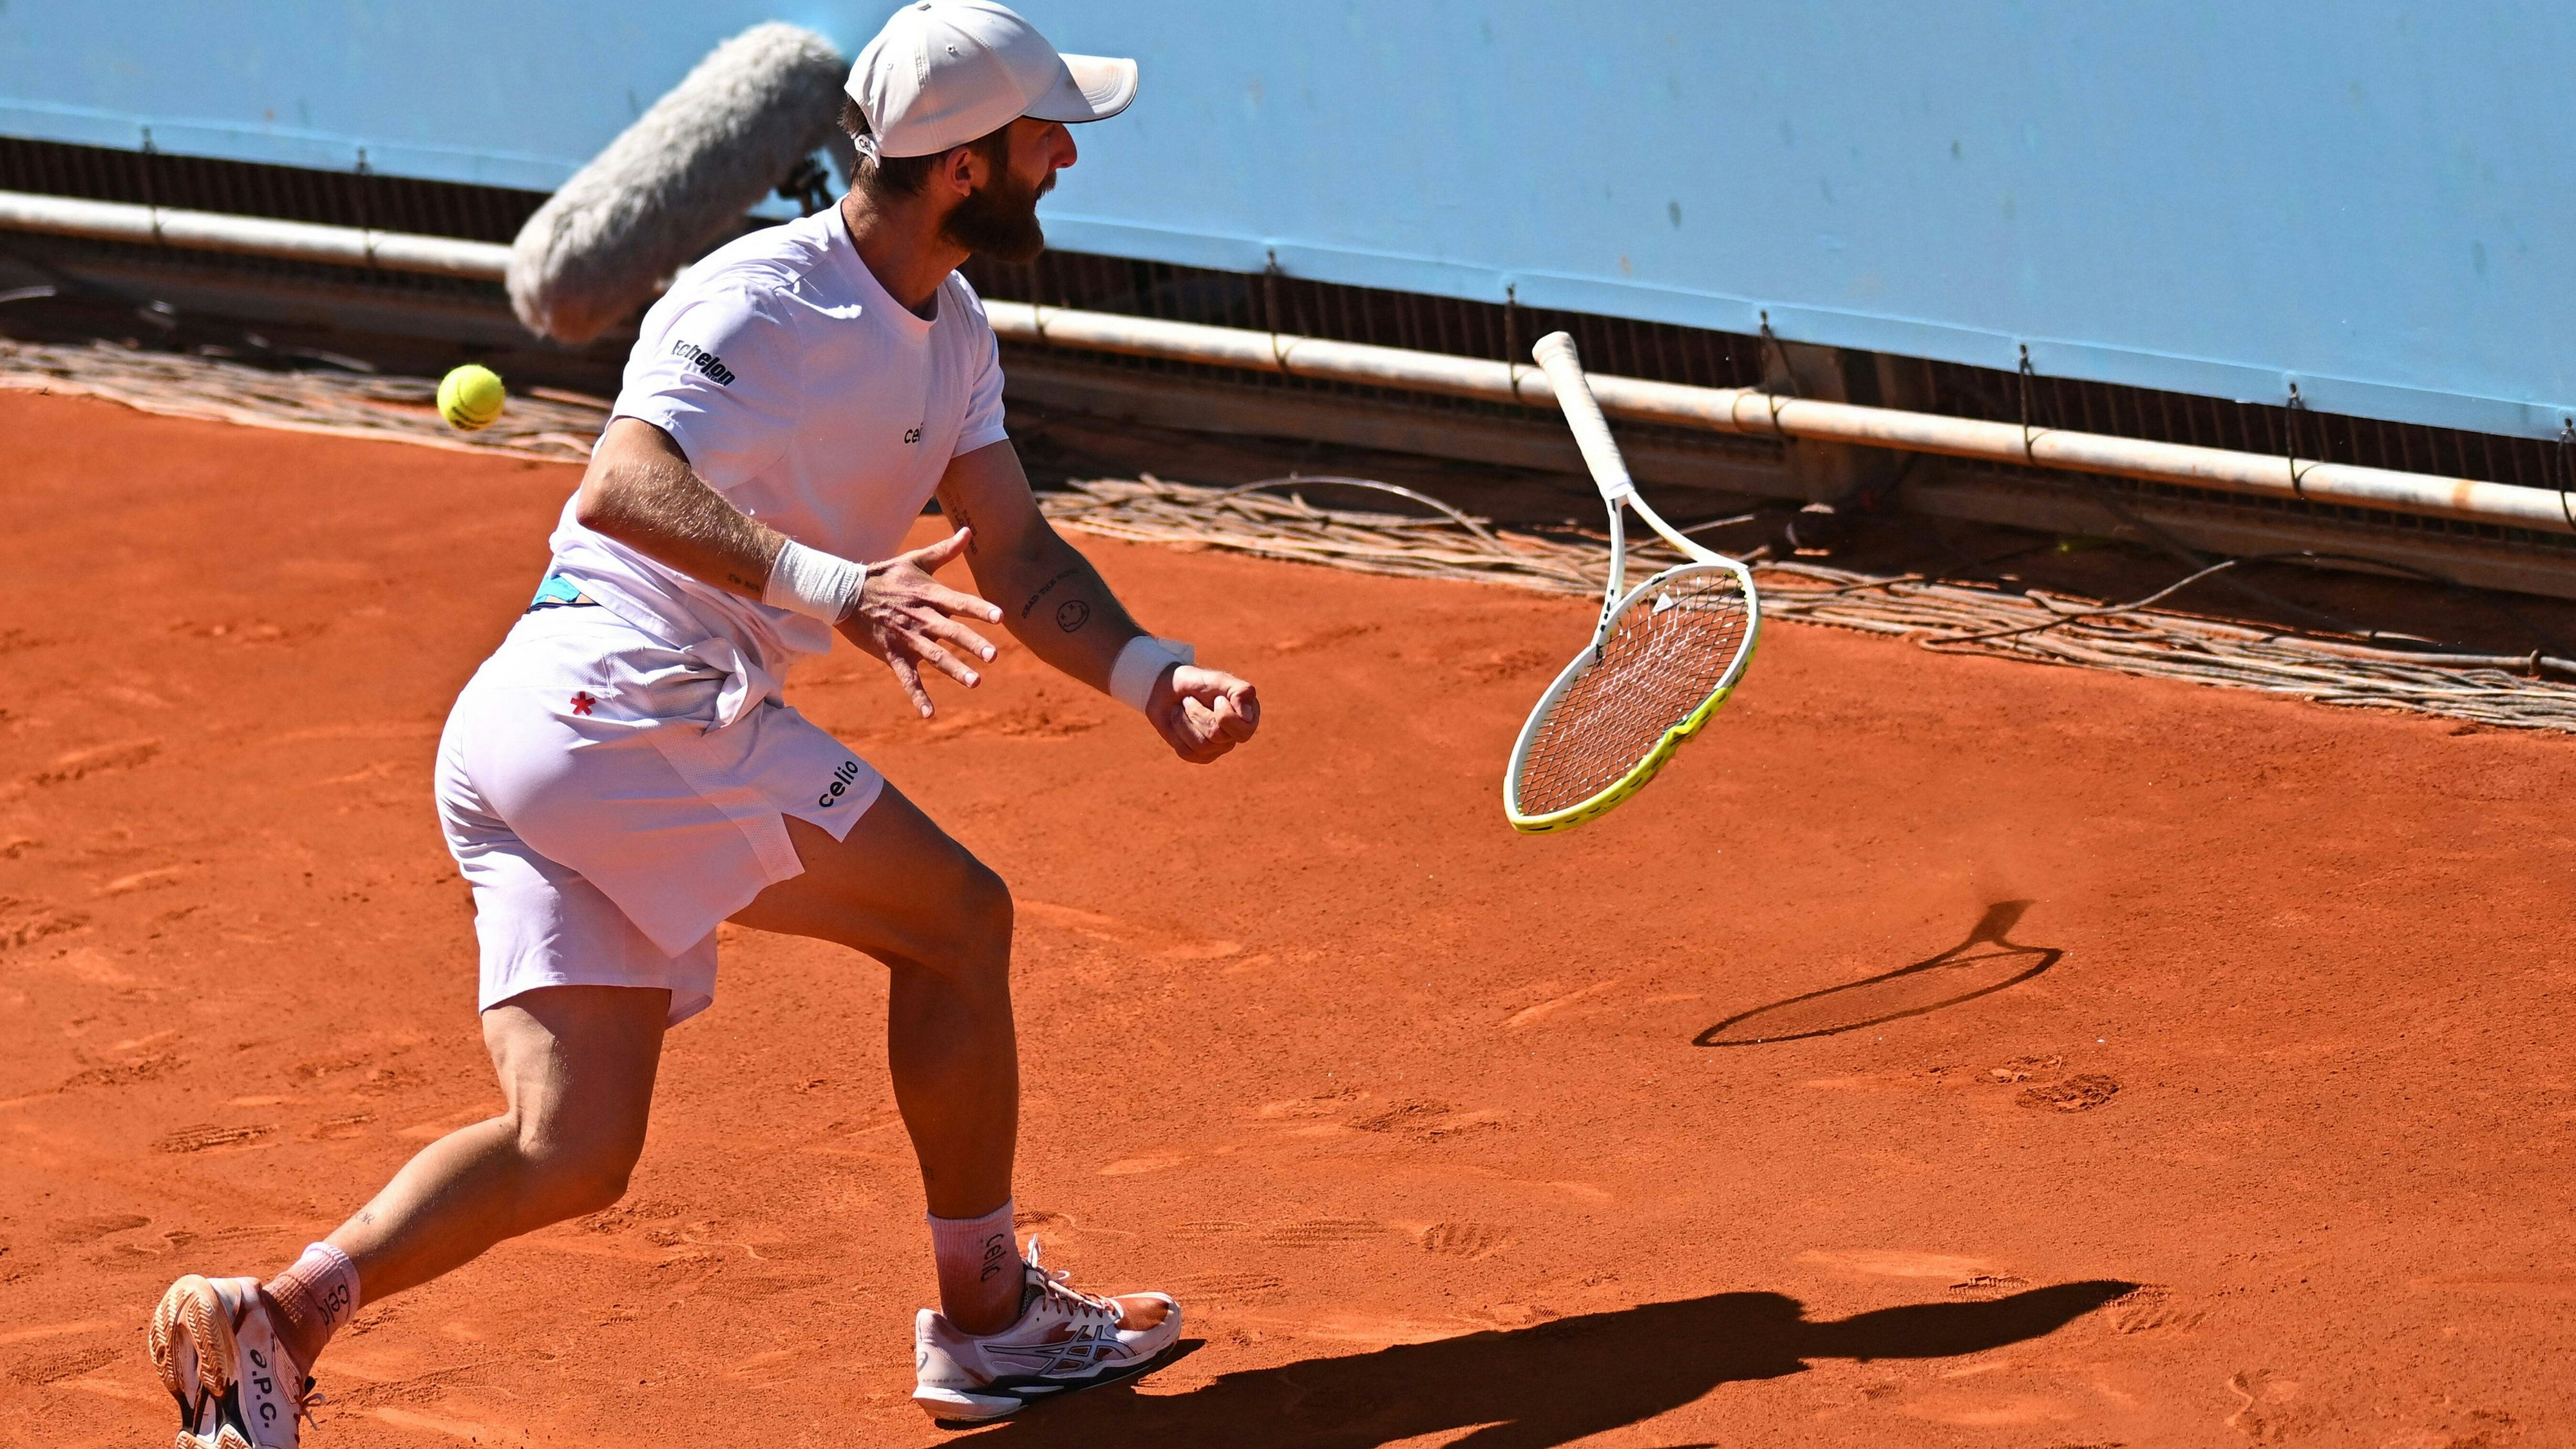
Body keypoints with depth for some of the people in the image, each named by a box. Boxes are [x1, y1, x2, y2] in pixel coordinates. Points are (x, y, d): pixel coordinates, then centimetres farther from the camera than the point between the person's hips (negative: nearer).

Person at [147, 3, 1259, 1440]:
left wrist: (1152, 676, -6)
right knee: (956, 916, -3)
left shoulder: (952, 333, 16)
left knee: (573, 1154, 2)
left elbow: (1020, 558, 11)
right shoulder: (765, 298, -13)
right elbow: (627, 489, -28)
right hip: (621, 698, -10)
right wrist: (833, 587, -40)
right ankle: (990, 1322, 6)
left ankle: (275, 1313, -8)